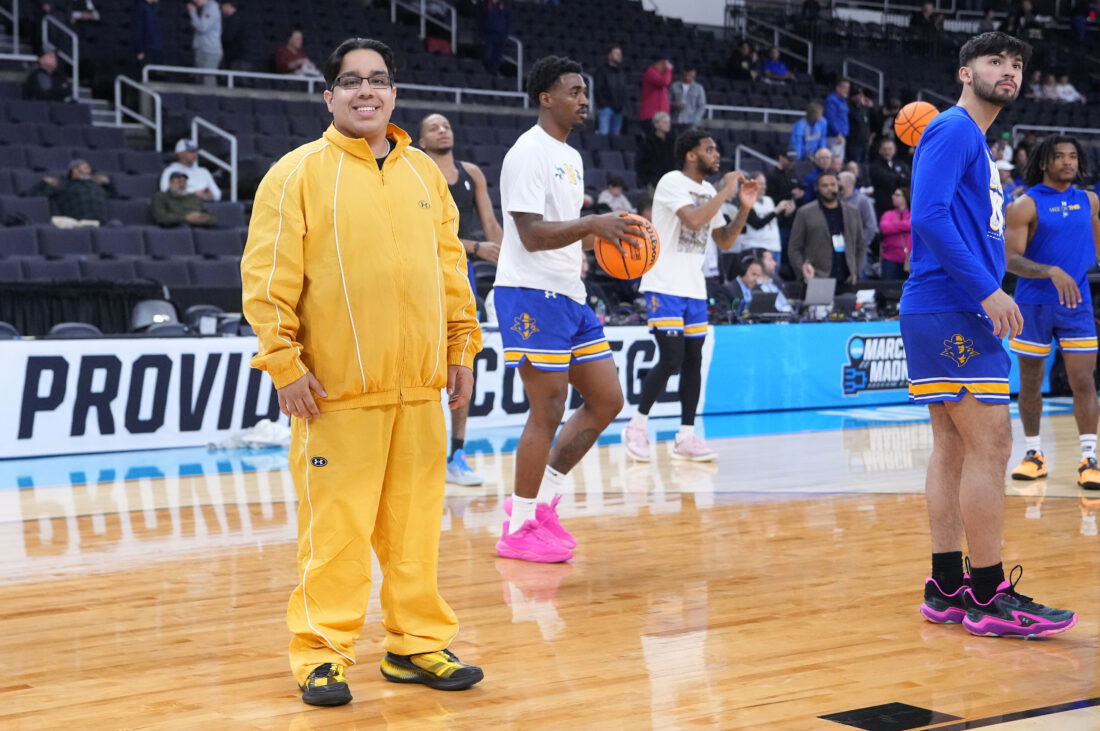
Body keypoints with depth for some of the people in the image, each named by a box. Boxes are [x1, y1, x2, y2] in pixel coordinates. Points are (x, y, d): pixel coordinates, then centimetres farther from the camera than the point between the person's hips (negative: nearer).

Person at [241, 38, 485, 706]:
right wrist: (284, 363, -11)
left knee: (415, 524, 8)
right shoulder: (300, 173, -2)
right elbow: (268, 275, -7)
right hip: (337, 390, -4)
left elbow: (451, 267, 18)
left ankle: (417, 644, 19)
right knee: (335, 527, -3)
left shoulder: (424, 172, 13)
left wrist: (461, 349, 14)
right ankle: (323, 655, 7)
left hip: (420, 385, 5)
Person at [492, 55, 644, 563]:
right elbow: (532, 234, -21)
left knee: (607, 400, 8)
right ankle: (520, 529, 4)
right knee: (548, 412, -7)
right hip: (531, 294, -10)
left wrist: (605, 233, 9)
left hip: (569, 296, 10)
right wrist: (593, 224, -31)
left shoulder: (571, 157, 17)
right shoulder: (528, 154, -12)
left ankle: (541, 496, 17)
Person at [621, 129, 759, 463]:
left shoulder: (709, 192, 14)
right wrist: (725, 191, -16)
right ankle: (638, 424, 3)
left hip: (694, 288, 8)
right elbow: (694, 221, -26)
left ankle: (686, 436, 8)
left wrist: (744, 207, 4)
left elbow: (725, 242, 17)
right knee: (671, 358, -12)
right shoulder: (672, 182, -11)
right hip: (665, 285, -8)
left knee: (693, 360, 5)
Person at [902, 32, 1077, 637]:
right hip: (951, 311, -10)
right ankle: (989, 596, -6)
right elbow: (929, 215, -21)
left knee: (953, 446, 9)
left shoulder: (974, 140, 22)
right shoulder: (953, 130, -8)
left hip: (950, 314, 10)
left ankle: (947, 589, 13)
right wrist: (988, 291, -23)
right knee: (990, 444, -9)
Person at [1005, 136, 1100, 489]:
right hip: (1034, 305, -2)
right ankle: (1034, 454, 21)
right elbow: (1011, 260, -16)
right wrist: (1052, 271, -29)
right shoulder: (1025, 205, -9)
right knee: (1030, 383, 8)